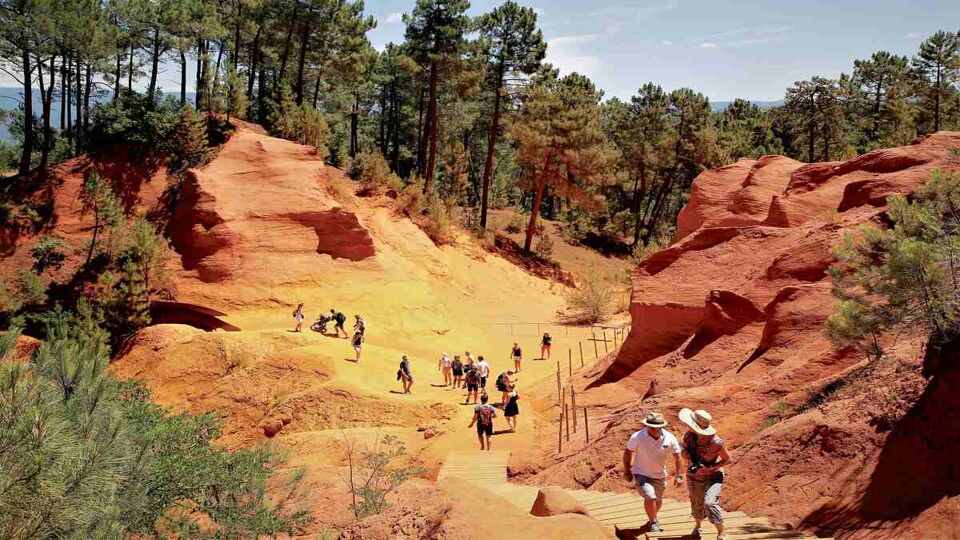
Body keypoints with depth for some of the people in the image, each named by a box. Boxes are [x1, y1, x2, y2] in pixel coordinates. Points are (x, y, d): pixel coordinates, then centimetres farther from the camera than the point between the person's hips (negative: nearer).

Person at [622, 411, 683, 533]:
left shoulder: (670, 438, -15)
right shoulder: (637, 437, -21)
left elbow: (677, 456, -4)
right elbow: (628, 452, -7)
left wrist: (679, 475, -8)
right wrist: (627, 471, -3)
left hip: (660, 476, 4)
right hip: (641, 474, -4)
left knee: (658, 501, 19)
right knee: (650, 497, -21)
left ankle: (653, 518, 50)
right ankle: (652, 522, 4)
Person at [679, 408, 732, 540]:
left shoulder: (716, 443, -30)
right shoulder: (689, 436, -17)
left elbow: (727, 459, -14)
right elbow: (684, 453, -2)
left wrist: (710, 468, -25)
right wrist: (691, 457, -25)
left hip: (713, 477, -5)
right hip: (694, 477, 5)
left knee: (710, 503, -23)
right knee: (697, 505, 18)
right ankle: (698, 526, 49)